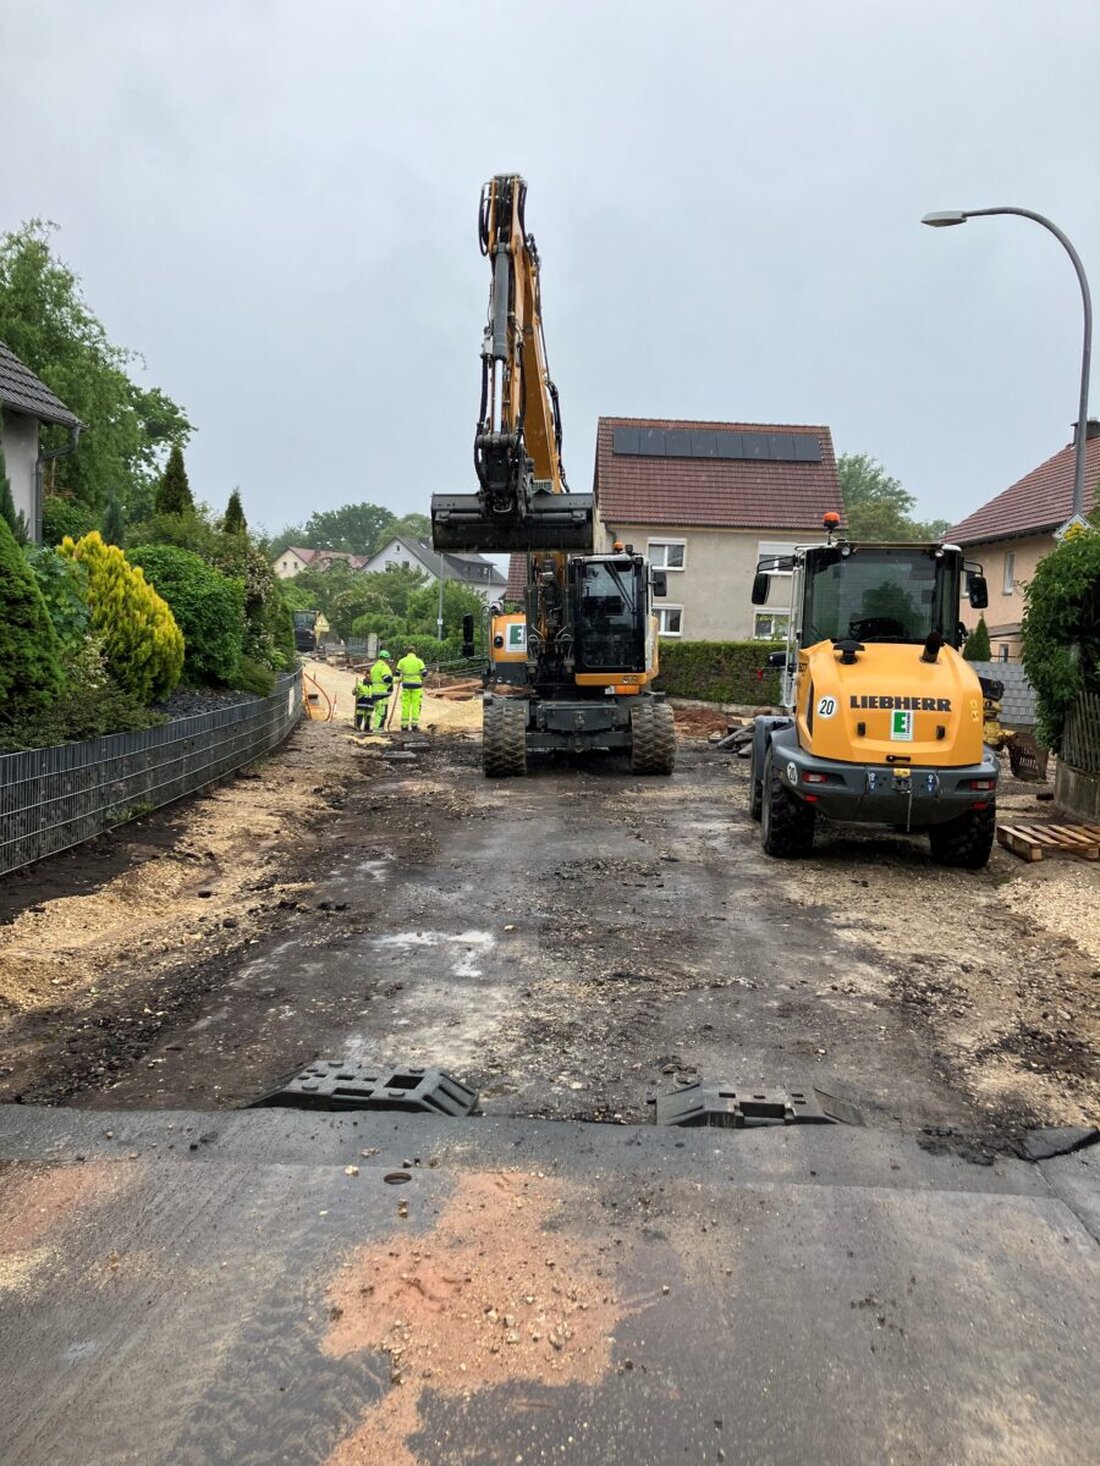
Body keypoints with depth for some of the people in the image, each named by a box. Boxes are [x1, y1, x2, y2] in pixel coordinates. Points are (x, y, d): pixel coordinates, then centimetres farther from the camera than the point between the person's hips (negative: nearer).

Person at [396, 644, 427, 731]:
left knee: (405, 705, 5)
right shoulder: (419, 661, -1)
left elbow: (397, 673, 5)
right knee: (416, 705, 3)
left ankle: (404, 726, 5)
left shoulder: (402, 661, 3)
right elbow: (424, 673, -6)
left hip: (406, 685, 1)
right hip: (416, 685, -1)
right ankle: (414, 725, 0)